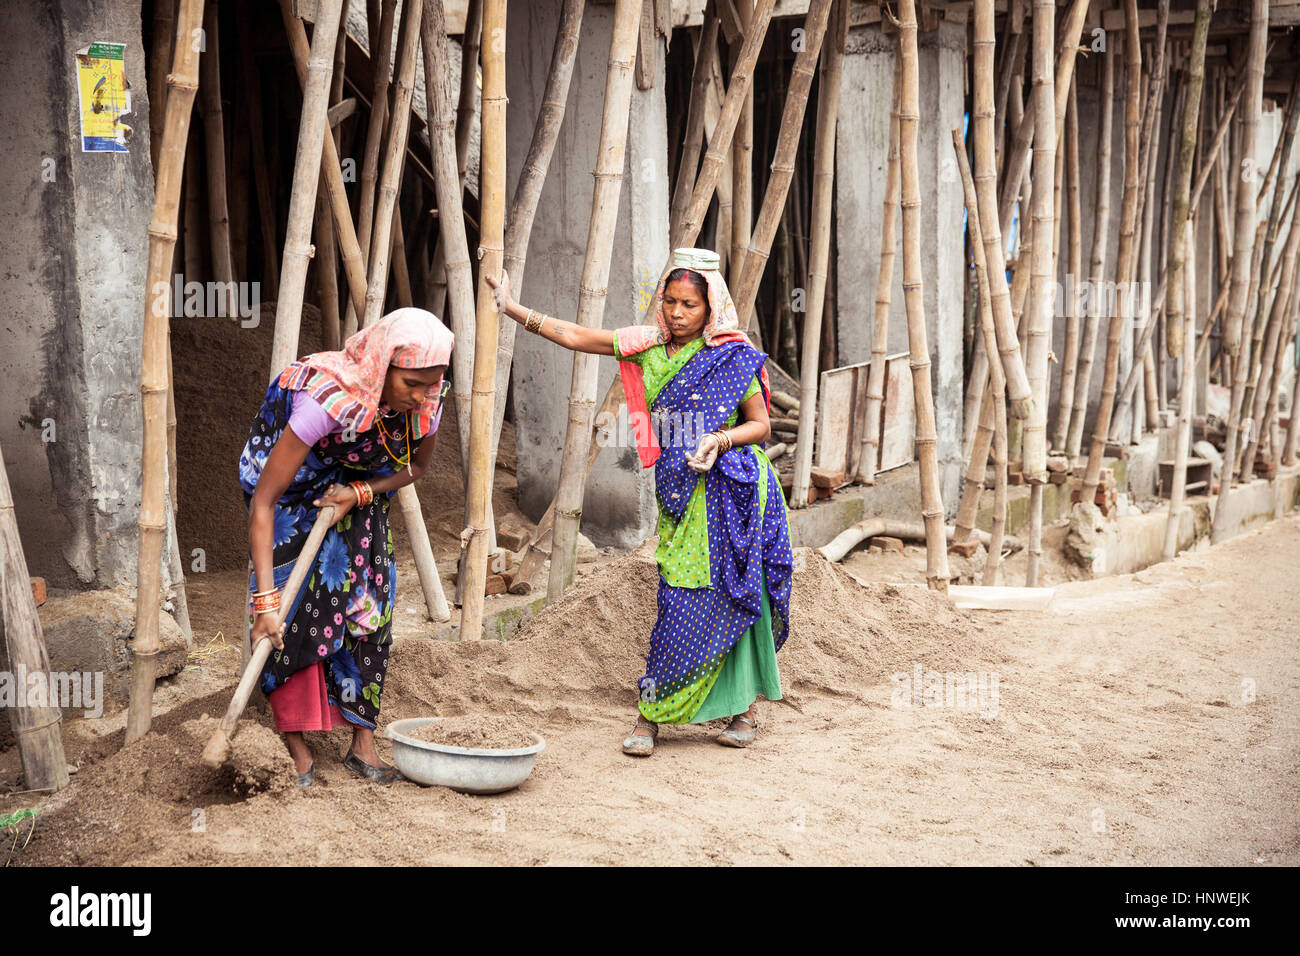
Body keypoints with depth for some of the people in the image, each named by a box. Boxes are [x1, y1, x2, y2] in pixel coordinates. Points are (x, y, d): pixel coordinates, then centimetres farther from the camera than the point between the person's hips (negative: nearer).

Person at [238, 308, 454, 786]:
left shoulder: (426, 404, -24)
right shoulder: (330, 397, -41)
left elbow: (414, 467, -1)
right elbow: (263, 500, -38)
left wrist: (359, 493, -21)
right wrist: (264, 598, -42)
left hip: (358, 482, 5)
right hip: (294, 480, -5)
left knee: (368, 603, -1)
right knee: (293, 605, -13)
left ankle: (363, 744, 7)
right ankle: (296, 749, -4)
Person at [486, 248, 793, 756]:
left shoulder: (735, 356, -3)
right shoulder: (648, 347, 7)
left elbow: (761, 424, 2)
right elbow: (575, 337, 6)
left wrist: (721, 440, -17)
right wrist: (513, 309, 0)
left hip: (731, 487, -3)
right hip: (679, 491, 3)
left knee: (732, 596, -2)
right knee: (679, 599, -1)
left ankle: (742, 705, 12)